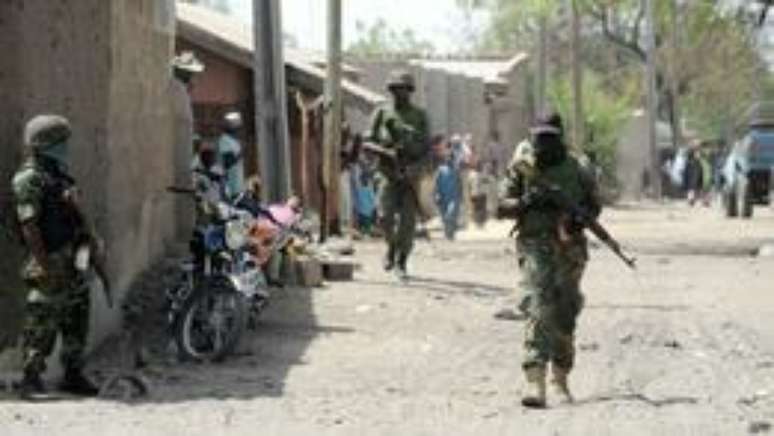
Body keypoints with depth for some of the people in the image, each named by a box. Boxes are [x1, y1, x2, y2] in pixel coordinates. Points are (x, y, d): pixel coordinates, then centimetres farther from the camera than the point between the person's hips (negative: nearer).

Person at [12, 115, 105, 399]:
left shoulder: (59, 175, 16)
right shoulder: (29, 179, -13)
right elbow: (29, 224, -19)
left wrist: (91, 236, 13)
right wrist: (44, 264, -24)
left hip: (71, 261, 9)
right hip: (49, 262, -9)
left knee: (76, 318, 12)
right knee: (42, 322, -7)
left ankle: (73, 375, 21)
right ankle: (31, 379, -1)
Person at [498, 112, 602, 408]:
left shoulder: (576, 171, 4)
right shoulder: (521, 169, 1)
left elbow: (594, 205, 12)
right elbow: (502, 206, 1)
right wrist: (527, 202, -17)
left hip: (569, 249, 2)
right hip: (535, 246, -2)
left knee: (565, 317, 10)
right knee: (538, 310, -18)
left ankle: (561, 381, 30)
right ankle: (535, 384, -27)